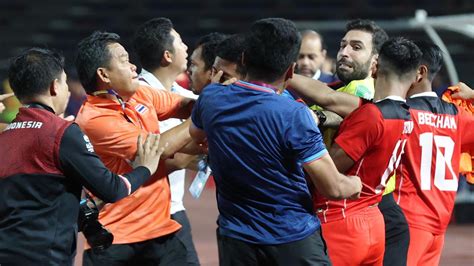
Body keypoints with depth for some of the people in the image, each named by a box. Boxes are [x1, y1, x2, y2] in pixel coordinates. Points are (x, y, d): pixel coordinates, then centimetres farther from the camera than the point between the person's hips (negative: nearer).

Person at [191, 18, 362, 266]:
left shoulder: (210, 98, -6)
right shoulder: (294, 115, -22)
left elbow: (195, 134, 20)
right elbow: (333, 188, -17)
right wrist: (356, 184, 7)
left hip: (236, 240, 4)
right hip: (294, 241, -4)